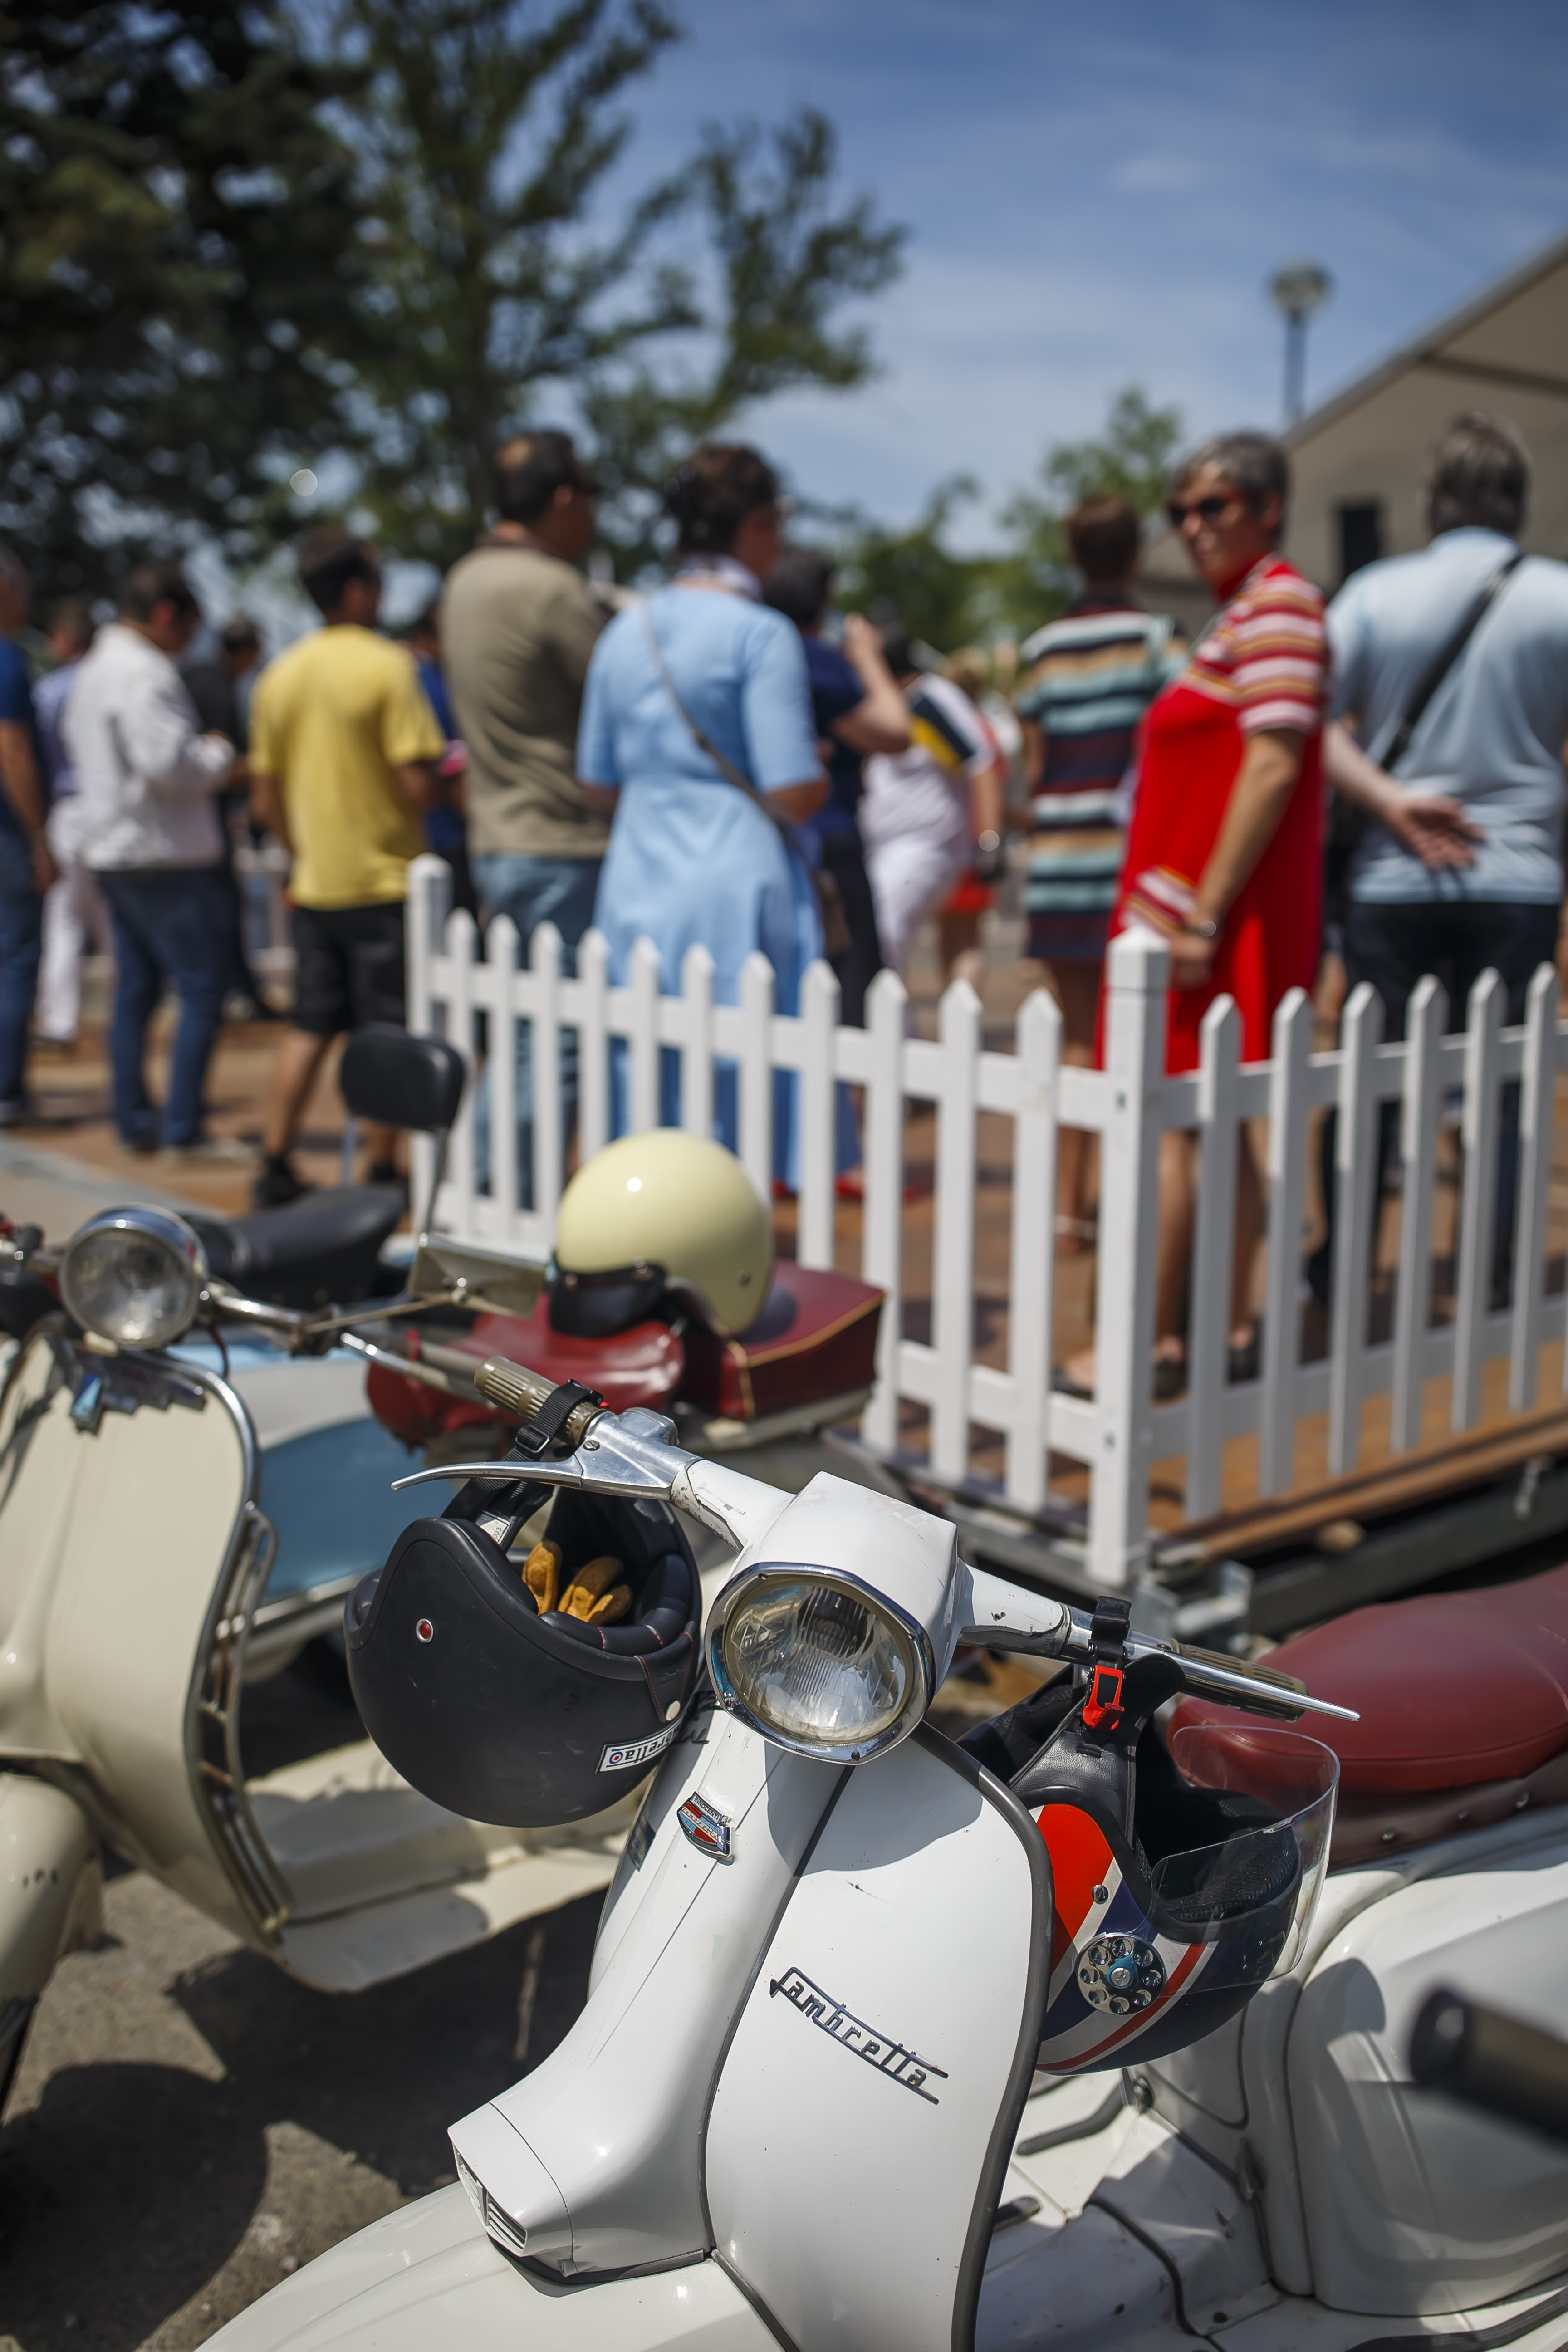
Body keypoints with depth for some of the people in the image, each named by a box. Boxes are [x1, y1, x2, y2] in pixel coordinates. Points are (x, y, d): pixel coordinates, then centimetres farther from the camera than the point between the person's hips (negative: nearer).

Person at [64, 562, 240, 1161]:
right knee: (202, 991, -6)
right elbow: (168, 762, -26)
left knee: (135, 991, 14)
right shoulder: (144, 673, -17)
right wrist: (219, 756, -5)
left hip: (114, 853, 11)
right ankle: (183, 1130, -5)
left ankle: (134, 1123, 19)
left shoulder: (94, 667, 17)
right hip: (165, 857, -10)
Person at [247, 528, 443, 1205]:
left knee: (309, 1028, 12)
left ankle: (274, 1165, 13)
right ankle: (382, 1175, 7)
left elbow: (265, 799, 10)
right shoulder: (387, 666, -11)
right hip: (385, 879, -6)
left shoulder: (280, 674, 8)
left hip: (314, 885, 6)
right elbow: (417, 781, -18)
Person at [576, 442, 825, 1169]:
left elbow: (599, 784, 16)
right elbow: (795, 796, -14)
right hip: (736, 887, -6)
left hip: (636, 890, 6)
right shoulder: (761, 634, -8)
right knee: (735, 1095, -1)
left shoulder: (626, 631, 11)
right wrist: (819, 769, 7)